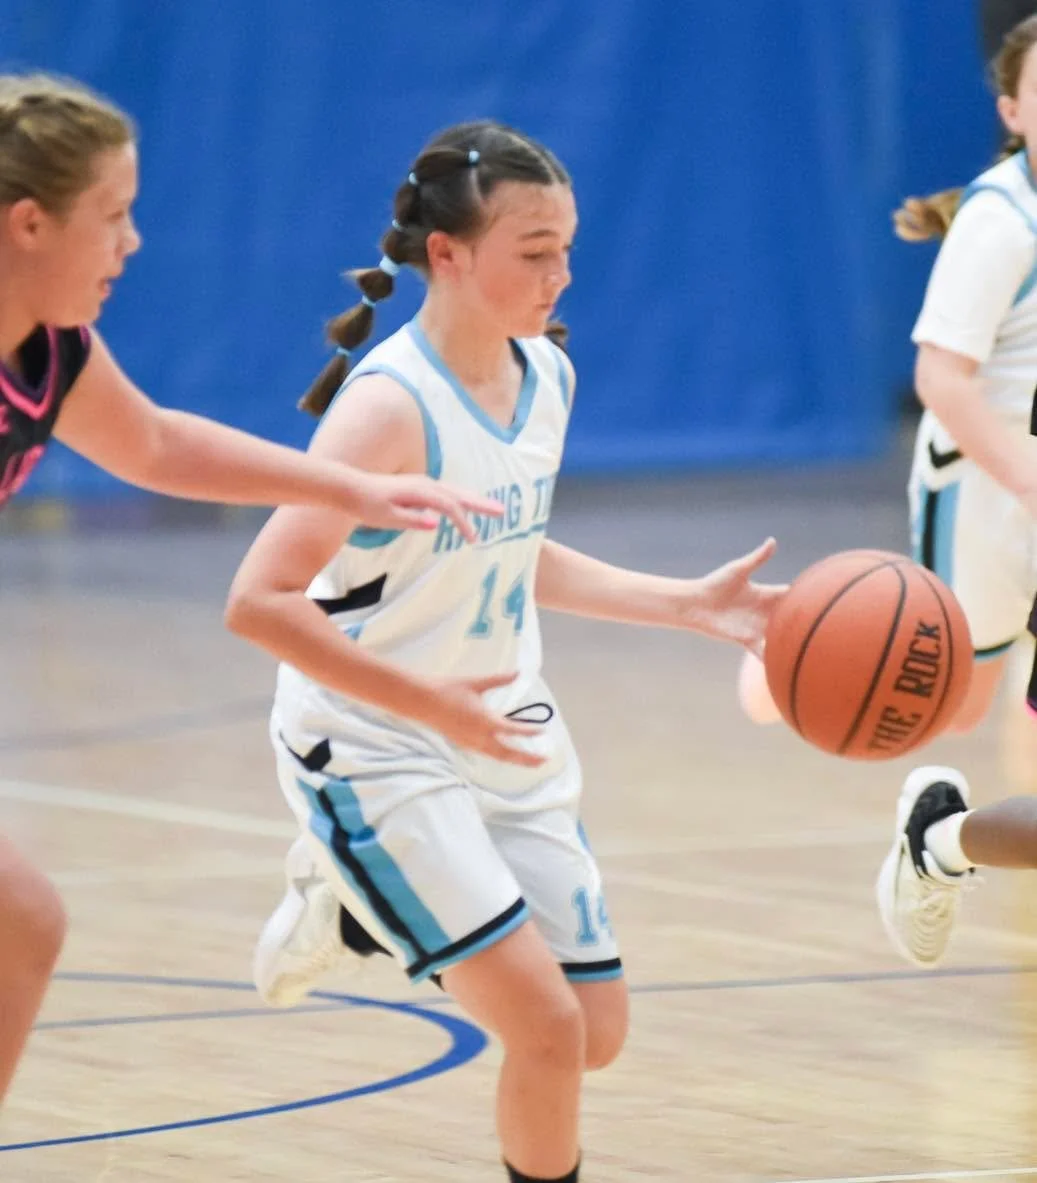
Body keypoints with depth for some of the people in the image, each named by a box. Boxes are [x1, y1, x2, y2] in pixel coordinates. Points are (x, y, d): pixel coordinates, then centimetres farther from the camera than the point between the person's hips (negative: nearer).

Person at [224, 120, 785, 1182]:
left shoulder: (546, 376, 1)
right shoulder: (391, 405, -23)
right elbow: (260, 602, -28)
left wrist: (692, 606, 8)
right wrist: (428, 703, -32)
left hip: (506, 743, 8)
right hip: (373, 757, -8)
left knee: (595, 1036, 9)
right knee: (546, 1024, -17)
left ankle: (354, 913, 29)